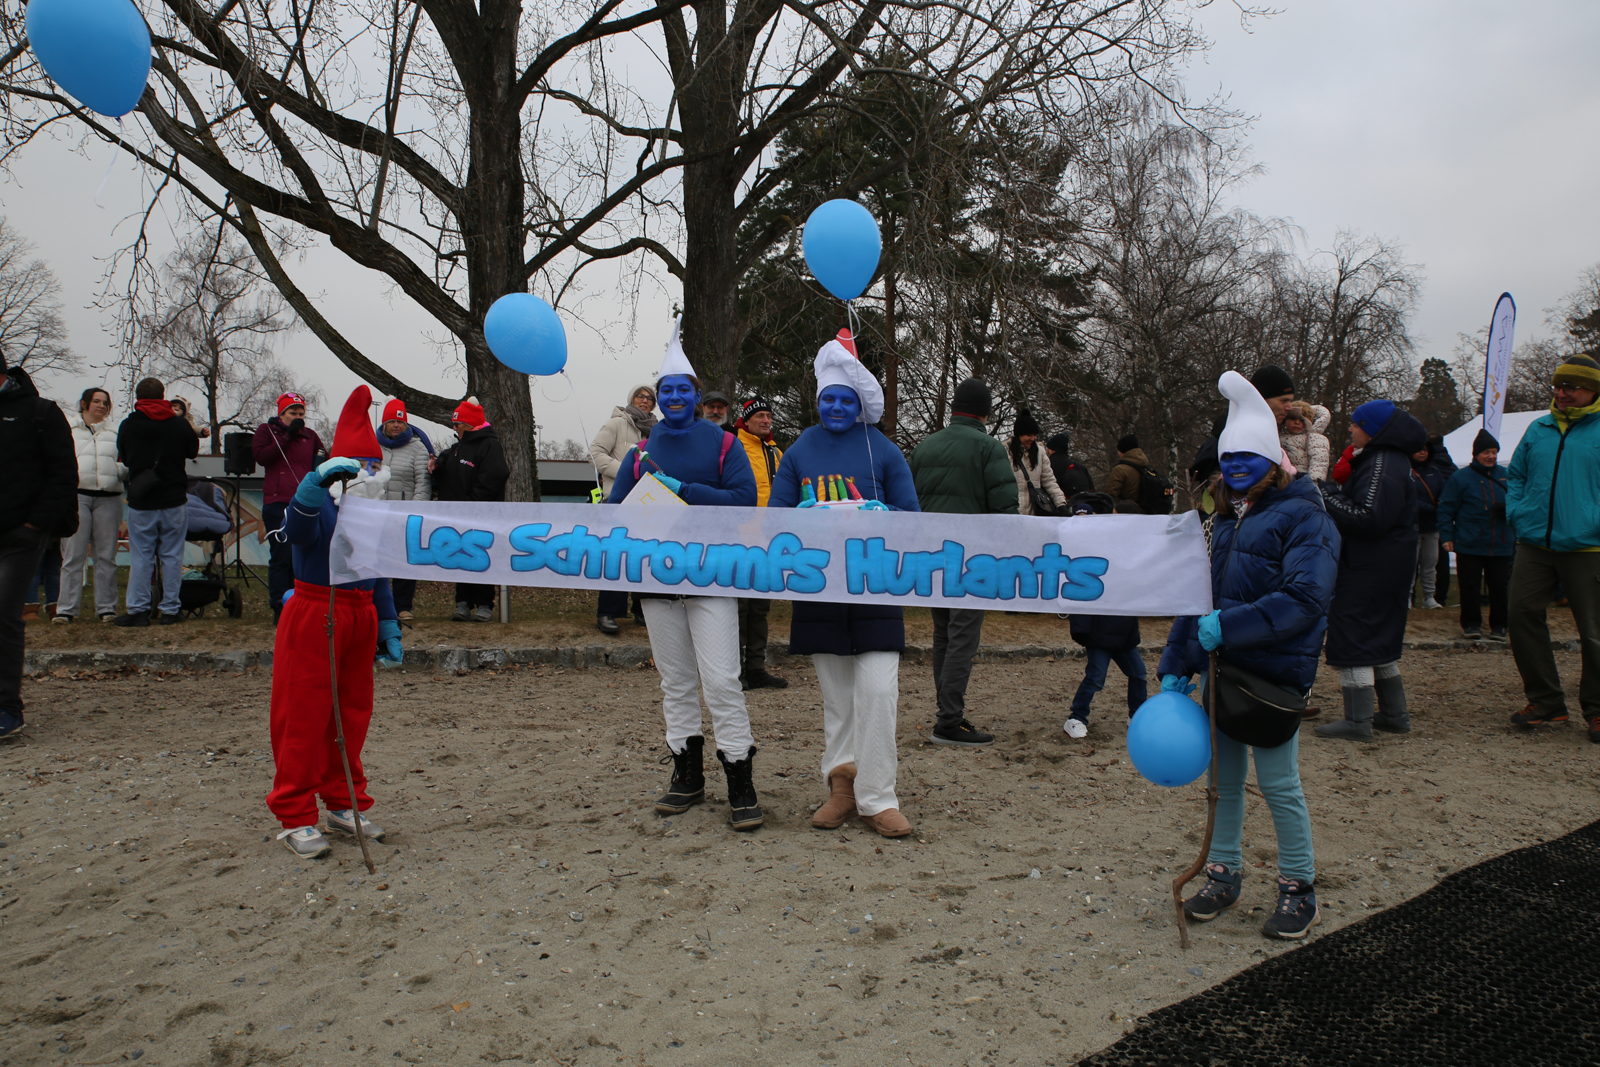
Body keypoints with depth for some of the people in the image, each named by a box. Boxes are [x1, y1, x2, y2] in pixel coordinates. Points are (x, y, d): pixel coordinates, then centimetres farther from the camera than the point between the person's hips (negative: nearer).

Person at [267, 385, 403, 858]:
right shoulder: (319, 505, -11)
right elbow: (296, 530, -36)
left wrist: (388, 628, 15)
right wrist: (316, 481, -51)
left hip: (360, 616, 7)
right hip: (314, 617, -7)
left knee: (353, 714, 14)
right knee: (304, 717, -1)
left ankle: (345, 804, 27)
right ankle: (296, 818, 8)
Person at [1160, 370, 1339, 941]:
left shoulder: (1303, 518, -9)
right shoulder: (1225, 520, 12)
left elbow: (1304, 600, -21)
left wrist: (1228, 626, -25)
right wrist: (1177, 664, 10)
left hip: (1275, 674, -6)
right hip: (1223, 669, 7)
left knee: (1278, 784, 4)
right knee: (1224, 777, 15)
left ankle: (1298, 887, 22)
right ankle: (1224, 873, 29)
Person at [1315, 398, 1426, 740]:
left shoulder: (1383, 465, -18)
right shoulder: (1387, 459, 16)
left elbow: (1369, 519, -26)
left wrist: (1329, 498, -18)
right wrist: (1333, 492, 3)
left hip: (1370, 572, -11)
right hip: (1388, 568, 11)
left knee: (1352, 639, -6)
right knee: (1379, 641, 18)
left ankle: (1358, 721, -3)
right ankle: (1395, 714, 26)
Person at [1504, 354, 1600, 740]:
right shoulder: (1538, 429, 12)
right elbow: (1515, 476, 22)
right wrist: (1516, 512, 7)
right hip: (1534, 545, 4)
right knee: (1522, 615, 1)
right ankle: (1546, 701, 14)